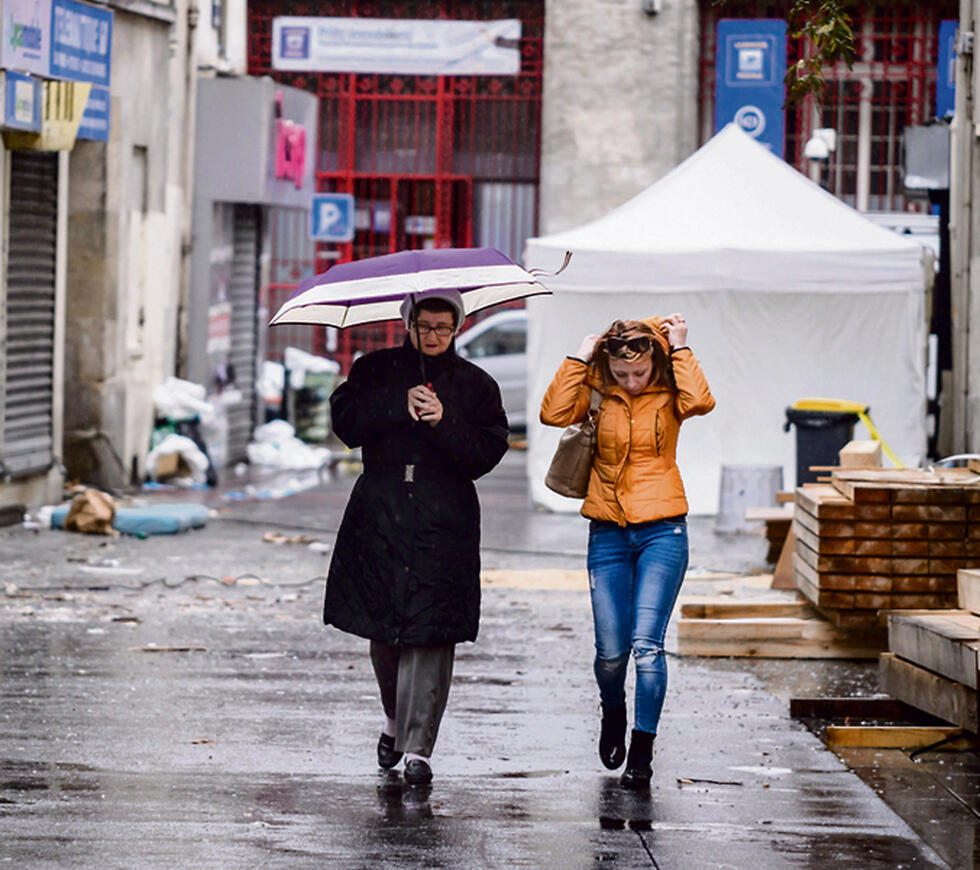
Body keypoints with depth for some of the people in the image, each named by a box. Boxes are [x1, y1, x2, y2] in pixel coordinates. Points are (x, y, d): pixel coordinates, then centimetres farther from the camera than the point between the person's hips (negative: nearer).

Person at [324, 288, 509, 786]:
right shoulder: (376, 371, 9)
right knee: (382, 626, 6)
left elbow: (486, 454, -2)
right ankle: (396, 720, 31)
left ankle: (418, 746, -9)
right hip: (380, 517, 2)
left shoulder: (475, 385, 7)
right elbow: (346, 423, -4)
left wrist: (444, 422, -17)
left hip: (444, 524, -2)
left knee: (431, 631, -10)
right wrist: (399, 405, -15)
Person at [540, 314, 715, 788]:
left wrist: (681, 349, -15)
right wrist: (578, 358, -12)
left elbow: (700, 401, -24)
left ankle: (642, 753, -4)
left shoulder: (667, 393, -1)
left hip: (662, 530, -2)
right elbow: (554, 412, -16)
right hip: (609, 532, 2)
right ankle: (613, 714, 35)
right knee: (611, 651, 2)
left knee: (646, 643, -12)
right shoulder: (596, 391, 2)